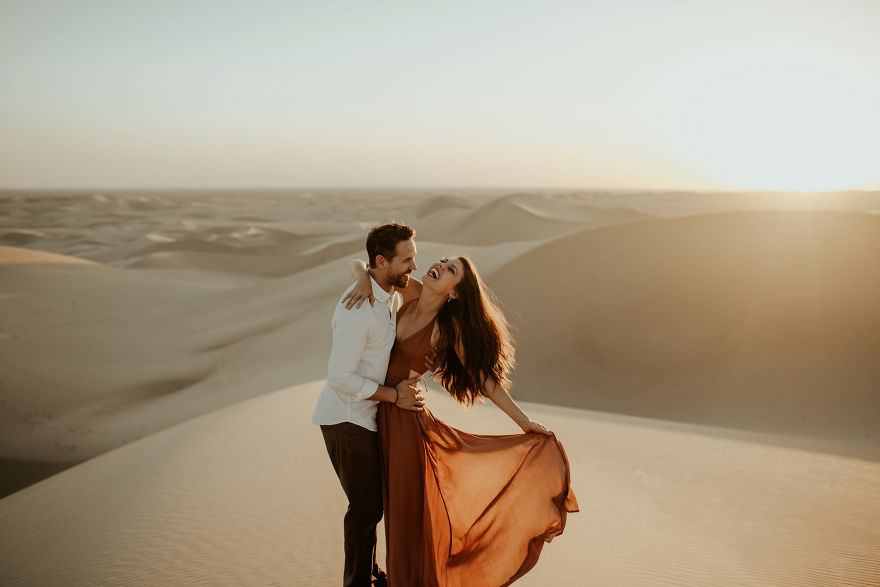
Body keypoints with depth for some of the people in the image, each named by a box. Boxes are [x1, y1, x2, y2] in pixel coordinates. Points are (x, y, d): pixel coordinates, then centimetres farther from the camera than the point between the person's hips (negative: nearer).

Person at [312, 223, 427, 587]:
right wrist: (393, 395, -20)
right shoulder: (358, 311, -28)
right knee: (366, 505, 0)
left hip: (367, 414, 9)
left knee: (374, 499, 19)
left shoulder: (391, 293, 1)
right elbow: (340, 377, -26)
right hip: (347, 419, -9)